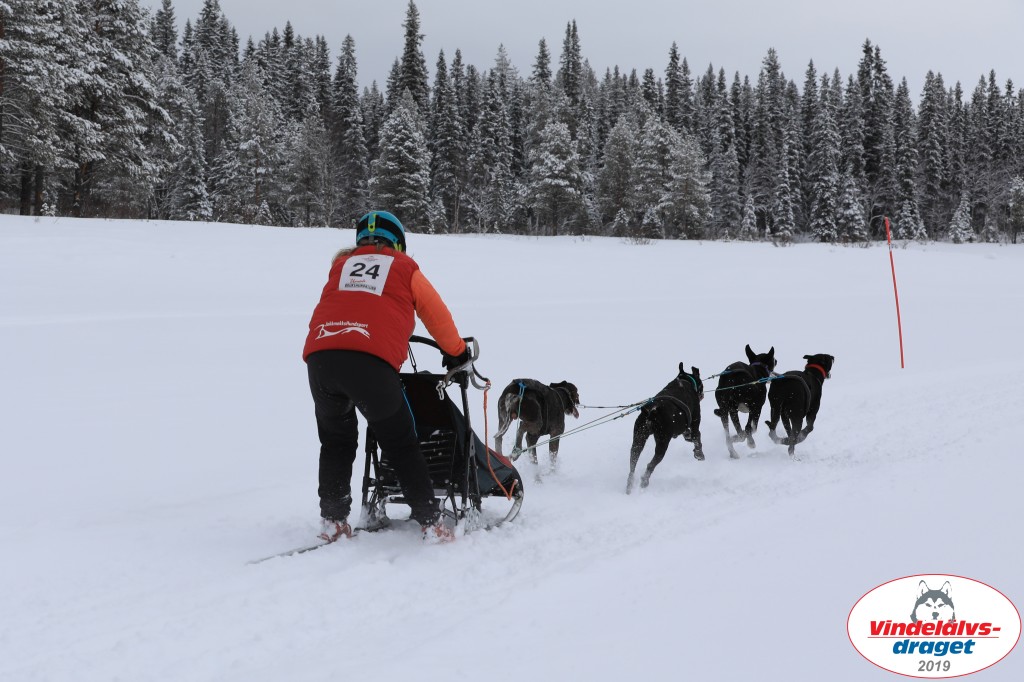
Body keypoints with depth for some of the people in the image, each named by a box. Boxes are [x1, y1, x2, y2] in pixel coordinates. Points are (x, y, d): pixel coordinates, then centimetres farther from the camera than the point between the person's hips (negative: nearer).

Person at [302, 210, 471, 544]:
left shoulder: (341, 265, 28)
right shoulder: (404, 267, 21)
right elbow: (438, 316, 28)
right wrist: (457, 353, 44)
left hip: (319, 356, 3)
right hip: (373, 362, -3)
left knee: (336, 442, 23)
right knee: (401, 445, 10)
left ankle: (332, 522, 20)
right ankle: (432, 523, 9)